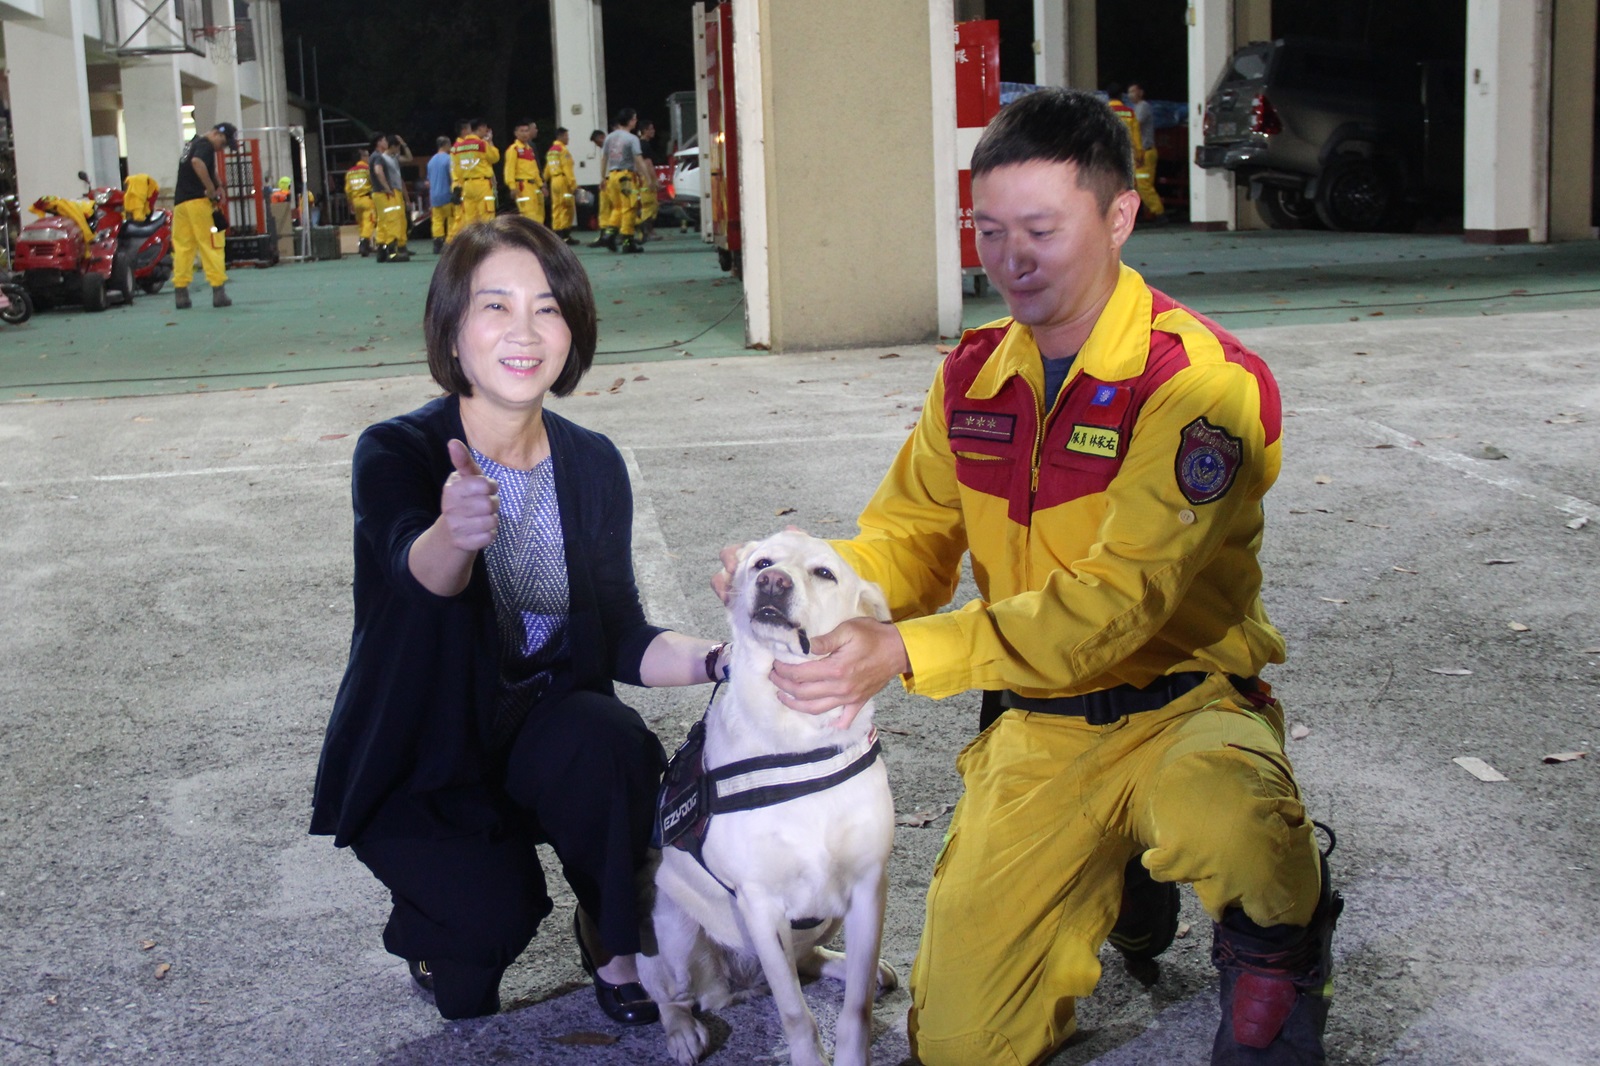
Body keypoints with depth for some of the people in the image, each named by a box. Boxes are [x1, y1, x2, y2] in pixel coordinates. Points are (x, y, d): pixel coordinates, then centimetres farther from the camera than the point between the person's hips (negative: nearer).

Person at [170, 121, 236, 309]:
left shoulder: (192, 143, 23)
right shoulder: (205, 145, -7)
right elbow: (197, 162, -26)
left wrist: (217, 184, 9)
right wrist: (212, 191, -21)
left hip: (179, 202, 8)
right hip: (198, 201, -8)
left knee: (182, 247, 7)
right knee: (211, 245, -5)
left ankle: (180, 293, 6)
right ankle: (218, 291, -8)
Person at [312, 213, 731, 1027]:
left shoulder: (593, 465, -3)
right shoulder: (396, 454, -15)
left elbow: (622, 642, 0)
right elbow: (420, 570, -37)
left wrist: (718, 660, -20)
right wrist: (455, 532, -62)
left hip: (540, 731, 3)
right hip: (416, 755, -3)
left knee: (608, 741, -31)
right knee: (493, 914, -28)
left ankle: (613, 939, -4)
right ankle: (441, 932, 10)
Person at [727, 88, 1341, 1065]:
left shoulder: (1203, 385, -17)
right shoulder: (973, 377, 5)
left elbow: (1117, 599, -25)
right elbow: (911, 540, 8)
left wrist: (906, 652, -33)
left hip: (1180, 705, -5)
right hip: (1036, 728, 5)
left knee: (1219, 811, -42)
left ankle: (1279, 945, -1)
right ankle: (1121, 874, 28)